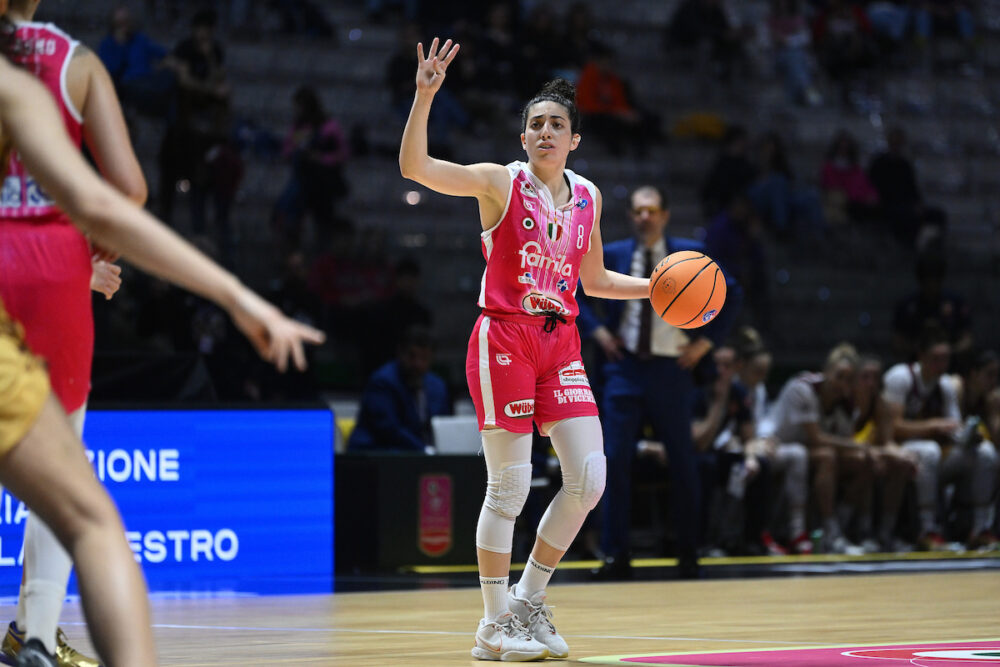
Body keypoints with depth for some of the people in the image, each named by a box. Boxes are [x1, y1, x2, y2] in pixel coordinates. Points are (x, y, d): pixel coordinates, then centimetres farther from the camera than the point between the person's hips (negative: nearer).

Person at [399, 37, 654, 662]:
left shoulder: (587, 196, 12)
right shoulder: (500, 182, -3)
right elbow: (414, 167, -16)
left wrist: (658, 286, 11)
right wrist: (425, 95, -26)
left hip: (560, 343, 5)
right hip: (504, 338, -5)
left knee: (589, 477, -2)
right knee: (510, 486, -5)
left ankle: (529, 601, 15)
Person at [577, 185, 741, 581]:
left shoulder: (690, 254, 0)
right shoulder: (613, 255, 4)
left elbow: (732, 296, 7)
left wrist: (706, 341, -1)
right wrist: (598, 332, 2)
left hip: (672, 370, -1)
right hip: (625, 369, 1)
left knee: (683, 463, 5)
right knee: (616, 460, -7)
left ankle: (688, 556, 16)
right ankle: (615, 555, -2)